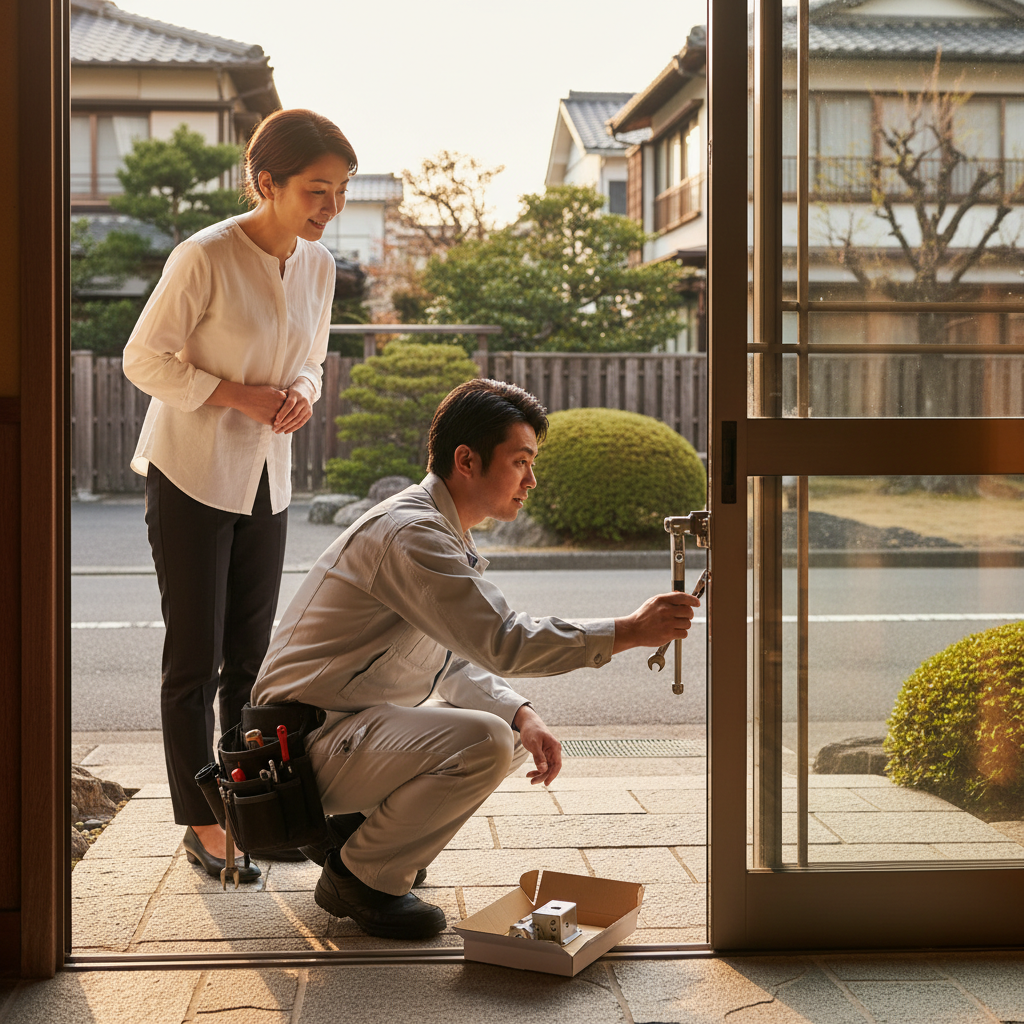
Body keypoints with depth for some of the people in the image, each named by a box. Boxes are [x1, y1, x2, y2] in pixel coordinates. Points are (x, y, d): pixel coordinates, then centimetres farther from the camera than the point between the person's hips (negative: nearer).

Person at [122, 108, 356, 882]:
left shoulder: (319, 265, 1)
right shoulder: (205, 258, -19)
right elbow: (145, 360, -12)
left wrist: (301, 394, -8)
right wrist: (238, 394, -22)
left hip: (266, 479, 6)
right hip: (192, 477, -6)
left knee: (251, 656, 12)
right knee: (195, 659, 0)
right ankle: (202, 825, 9)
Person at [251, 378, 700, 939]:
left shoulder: (445, 534, 13)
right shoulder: (408, 533, -21)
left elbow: (456, 660, 14)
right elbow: (502, 642, -28)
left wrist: (521, 714, -4)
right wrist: (630, 630, -24)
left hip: (355, 725, 10)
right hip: (314, 740, -10)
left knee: (515, 731, 13)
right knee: (482, 742, -29)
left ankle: (356, 826, 12)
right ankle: (359, 875, -9)